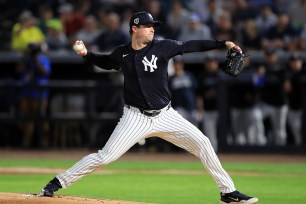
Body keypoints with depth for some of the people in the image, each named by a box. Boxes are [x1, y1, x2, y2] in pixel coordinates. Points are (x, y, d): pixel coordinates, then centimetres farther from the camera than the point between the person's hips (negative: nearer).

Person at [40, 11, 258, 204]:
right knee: (105, 156, -10)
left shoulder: (162, 47, -6)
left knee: (202, 143, -8)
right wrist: (86, 54, 3)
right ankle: (58, 182, 1)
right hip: (136, 117, -1)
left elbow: (191, 46, -9)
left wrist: (223, 43, -17)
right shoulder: (122, 54, -1)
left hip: (165, 115, 1)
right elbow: (105, 62, 20)